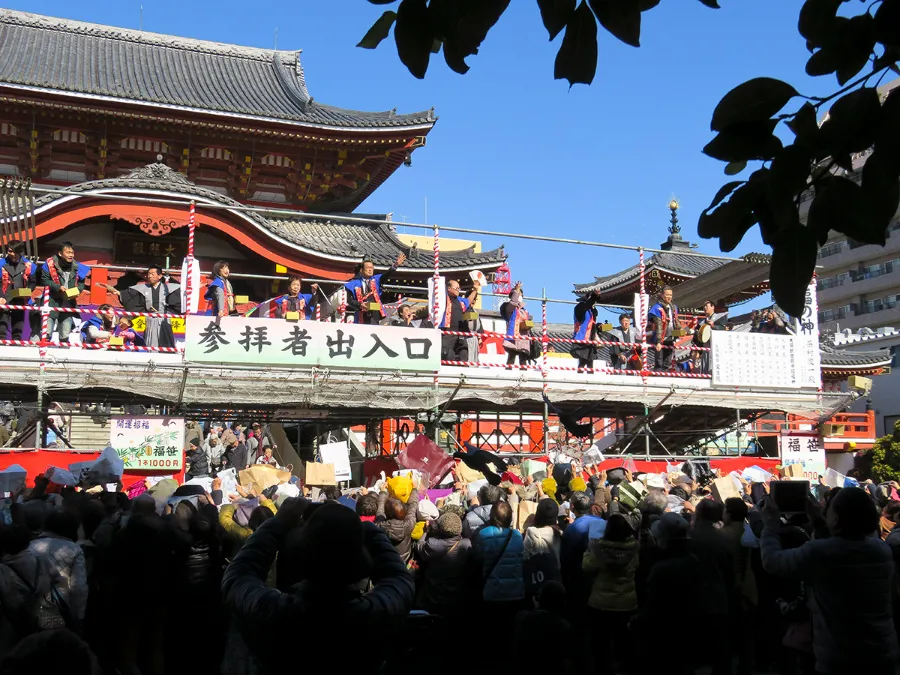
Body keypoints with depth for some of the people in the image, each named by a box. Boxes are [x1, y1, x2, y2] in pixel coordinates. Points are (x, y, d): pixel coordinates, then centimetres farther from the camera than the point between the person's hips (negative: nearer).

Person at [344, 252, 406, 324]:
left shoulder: (375, 280, 15)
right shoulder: (355, 283, 5)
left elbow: (386, 275, -2)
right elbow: (349, 300, -1)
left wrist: (395, 265, -19)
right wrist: (359, 304, -19)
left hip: (375, 316, 2)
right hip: (361, 317, -2)